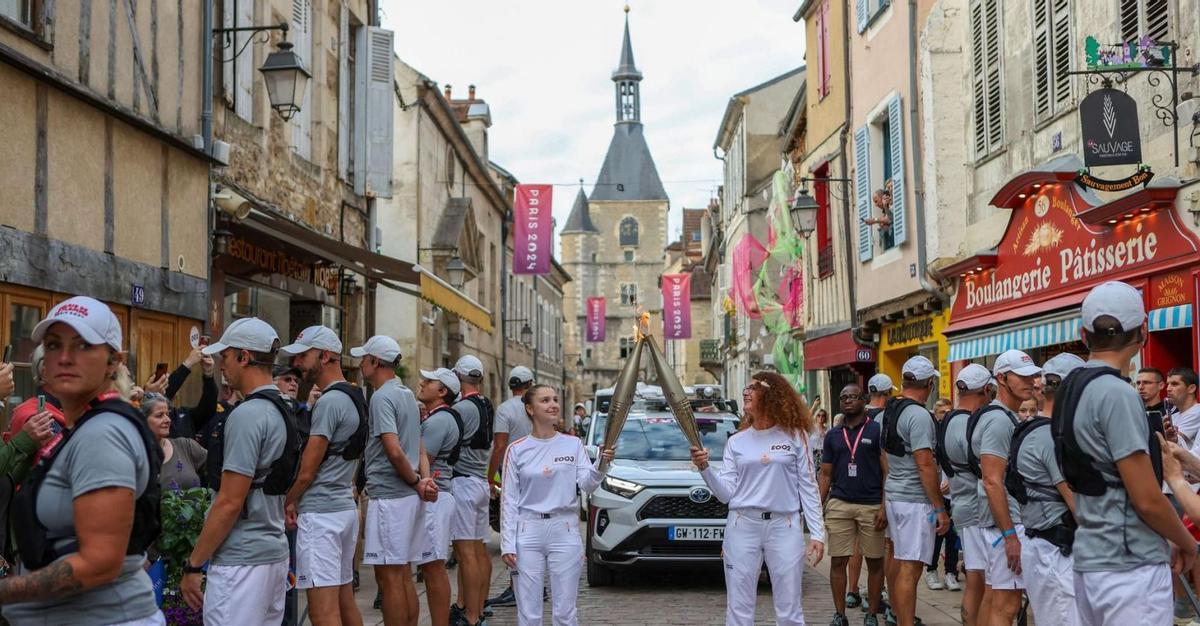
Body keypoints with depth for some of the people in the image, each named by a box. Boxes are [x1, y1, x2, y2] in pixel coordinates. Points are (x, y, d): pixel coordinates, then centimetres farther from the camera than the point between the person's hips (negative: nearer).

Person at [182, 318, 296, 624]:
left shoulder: (246, 415, -16)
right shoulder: (281, 411, 13)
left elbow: (230, 503, -19)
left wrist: (193, 565, -12)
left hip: (241, 561, -9)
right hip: (274, 551, 10)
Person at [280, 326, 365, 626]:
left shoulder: (329, 401, -15)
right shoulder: (353, 397, 14)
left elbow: (306, 472, -14)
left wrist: (285, 504, 2)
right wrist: (297, 501, 10)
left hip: (320, 514, -10)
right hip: (344, 507, 10)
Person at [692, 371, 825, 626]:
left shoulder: (795, 437, 3)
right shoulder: (736, 442, 9)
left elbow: (808, 488, 2)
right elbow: (726, 493, 4)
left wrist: (817, 533, -4)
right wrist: (705, 468, -11)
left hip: (784, 527, -2)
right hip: (742, 527, 2)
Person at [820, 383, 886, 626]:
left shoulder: (877, 430, 1)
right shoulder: (833, 435, 12)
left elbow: (887, 471, -1)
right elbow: (825, 474, 13)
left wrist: (884, 507, -10)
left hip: (871, 506, -3)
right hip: (839, 505, 3)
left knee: (875, 562, 4)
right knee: (838, 562, 1)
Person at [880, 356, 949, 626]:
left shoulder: (889, 410, 9)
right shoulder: (919, 415, -18)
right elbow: (925, 465, -21)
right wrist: (940, 508, -17)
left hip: (893, 493, 9)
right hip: (915, 500, -9)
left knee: (897, 558, 18)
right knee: (910, 569, -9)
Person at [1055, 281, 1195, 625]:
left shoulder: (1070, 390, 9)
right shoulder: (1117, 394, -17)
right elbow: (1147, 499, -18)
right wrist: (1187, 543, -1)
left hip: (1090, 559, 9)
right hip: (1132, 568, -9)